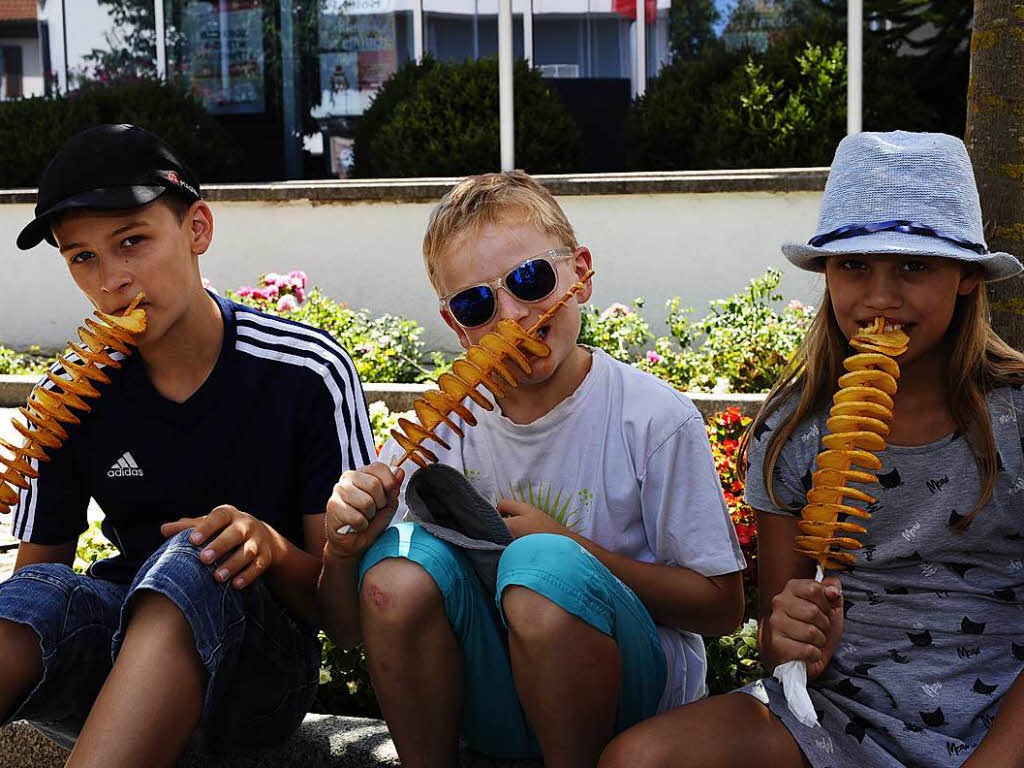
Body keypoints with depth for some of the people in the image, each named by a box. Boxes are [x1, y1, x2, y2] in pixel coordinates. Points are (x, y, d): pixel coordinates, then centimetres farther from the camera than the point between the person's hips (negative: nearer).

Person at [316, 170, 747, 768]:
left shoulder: (654, 419, -12)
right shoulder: (441, 428, -3)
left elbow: (722, 607, -9)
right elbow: (351, 629, 1)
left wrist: (566, 549, -19)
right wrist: (345, 548, -22)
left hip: (629, 691, -3)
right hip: (487, 703, 3)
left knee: (546, 563, -31)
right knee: (400, 559, -22)